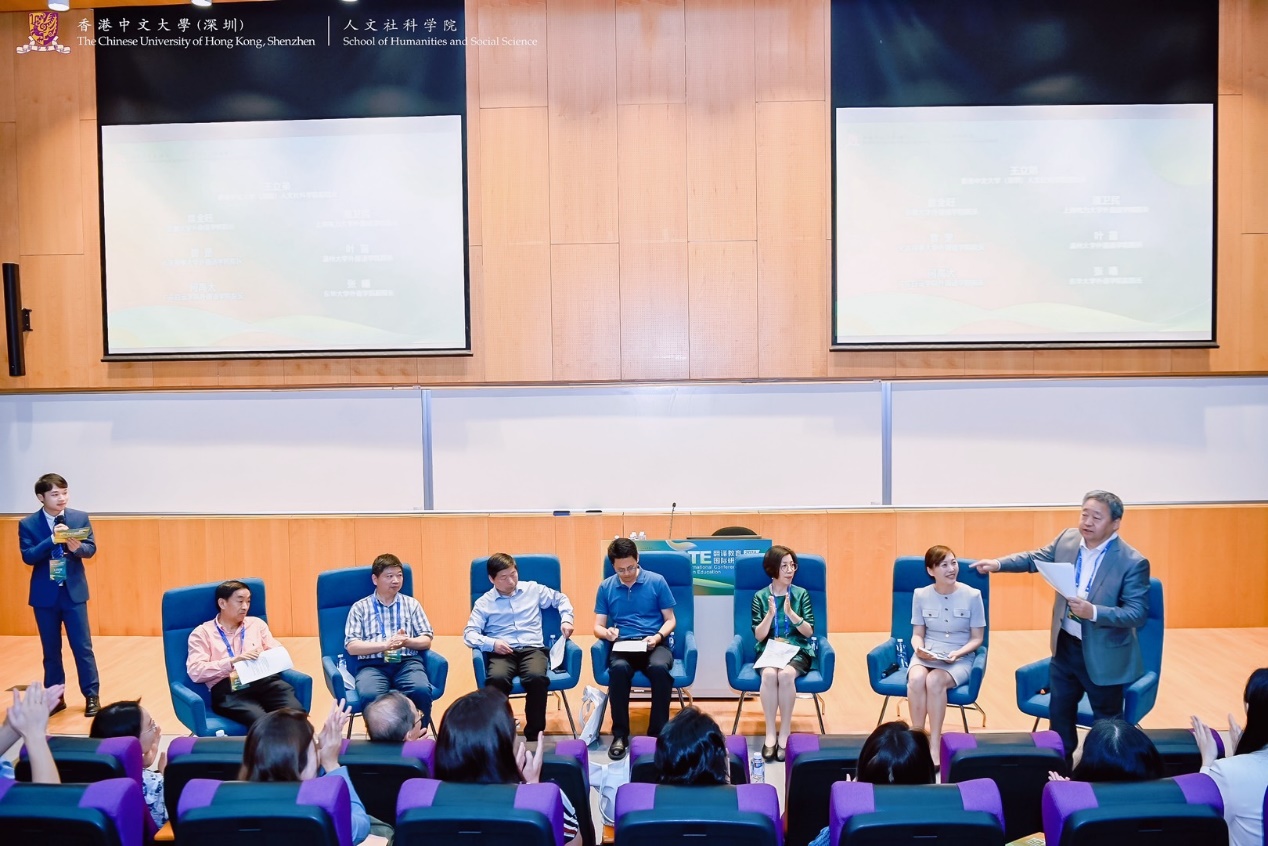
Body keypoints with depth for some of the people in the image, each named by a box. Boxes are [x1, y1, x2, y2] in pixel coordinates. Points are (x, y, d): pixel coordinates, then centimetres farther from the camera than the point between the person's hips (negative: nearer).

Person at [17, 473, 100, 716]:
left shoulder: (80, 518, -1)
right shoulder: (28, 524, -5)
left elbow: (91, 548, -2)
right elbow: (28, 557, -14)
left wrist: (77, 547, -24)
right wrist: (52, 540, -27)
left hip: (74, 591, 0)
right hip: (45, 594, 0)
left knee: (83, 646, 2)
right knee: (51, 650, 10)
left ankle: (92, 696, 11)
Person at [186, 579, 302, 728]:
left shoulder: (257, 623, 24)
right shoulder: (202, 633, 12)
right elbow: (195, 671, -2)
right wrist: (233, 662, -14)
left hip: (264, 681, 4)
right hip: (228, 689, -4)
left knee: (297, 714, -30)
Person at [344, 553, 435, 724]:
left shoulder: (411, 604, 17)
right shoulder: (360, 607, 11)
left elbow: (426, 641, 12)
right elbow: (352, 647, 1)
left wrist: (406, 642, -10)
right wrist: (385, 645, -13)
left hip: (407, 662, 2)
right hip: (372, 665, -1)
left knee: (422, 691, -32)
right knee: (370, 696, -36)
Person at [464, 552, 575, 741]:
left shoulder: (533, 589, 16)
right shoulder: (484, 602, 11)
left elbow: (561, 599, 28)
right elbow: (469, 633, 3)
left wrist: (566, 620, 8)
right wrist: (492, 643, -15)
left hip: (532, 649, 1)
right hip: (502, 652, -1)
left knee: (537, 677, -36)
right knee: (496, 679, -38)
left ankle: (534, 735, -20)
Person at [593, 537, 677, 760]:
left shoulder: (657, 581, 5)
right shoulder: (606, 587, 10)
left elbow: (670, 620, 8)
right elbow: (598, 626, 10)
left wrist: (658, 636, -13)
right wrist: (607, 633, -14)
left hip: (655, 644, -1)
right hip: (622, 645, 1)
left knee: (659, 667, -37)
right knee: (619, 668, -36)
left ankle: (658, 732, -23)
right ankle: (620, 734, -22)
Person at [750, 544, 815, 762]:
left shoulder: (801, 594, 4)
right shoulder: (760, 596, 4)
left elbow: (809, 632, -1)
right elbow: (758, 636, -1)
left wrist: (791, 613, -17)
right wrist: (770, 614, -18)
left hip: (797, 651, 0)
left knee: (786, 674, -34)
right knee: (769, 674, -34)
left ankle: (784, 734, -24)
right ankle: (770, 734, -26)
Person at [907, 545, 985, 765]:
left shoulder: (972, 595, -5)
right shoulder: (920, 595, 2)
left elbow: (976, 638, 0)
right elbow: (917, 633, 7)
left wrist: (957, 653, -17)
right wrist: (919, 648, -16)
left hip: (960, 658, -2)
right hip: (927, 654, 2)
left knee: (934, 680, -34)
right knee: (916, 678, -33)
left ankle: (934, 746, -24)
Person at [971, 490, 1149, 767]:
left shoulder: (1133, 562, -21)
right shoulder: (1067, 539, -5)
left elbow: (1138, 614, -22)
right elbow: (1035, 558, 12)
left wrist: (1093, 612, -34)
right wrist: (998, 563, 1)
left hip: (1103, 655, -6)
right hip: (1065, 646, 6)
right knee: (1059, 713, 20)